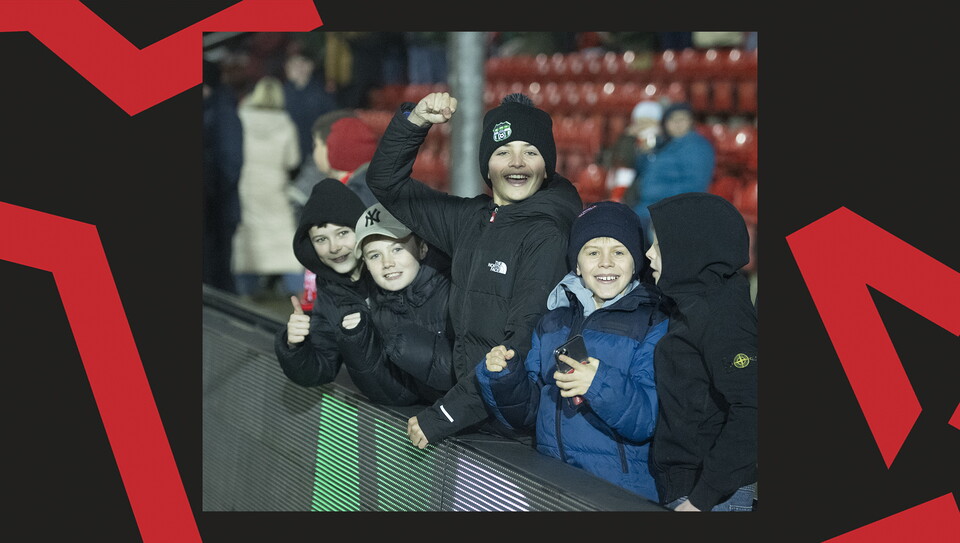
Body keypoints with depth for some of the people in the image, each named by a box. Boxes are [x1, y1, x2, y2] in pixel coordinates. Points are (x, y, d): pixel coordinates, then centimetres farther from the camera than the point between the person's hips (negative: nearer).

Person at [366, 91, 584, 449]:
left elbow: (524, 345, -16)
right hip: (472, 414, 6)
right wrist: (415, 120, 1)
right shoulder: (470, 220, 10)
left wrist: (444, 417, -17)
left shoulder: (547, 236, -10)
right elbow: (386, 181, 19)